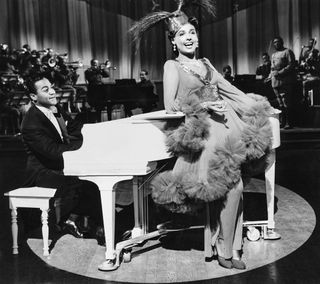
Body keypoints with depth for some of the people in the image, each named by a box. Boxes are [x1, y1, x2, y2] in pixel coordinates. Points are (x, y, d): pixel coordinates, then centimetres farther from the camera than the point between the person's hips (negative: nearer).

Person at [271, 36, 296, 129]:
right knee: (280, 104, 8)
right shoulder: (273, 55, 23)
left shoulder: (287, 52, 1)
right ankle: (283, 122, 13)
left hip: (286, 81, -7)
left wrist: (280, 72, -15)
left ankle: (289, 123, -6)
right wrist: (271, 76, 6)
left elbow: (291, 65, -9)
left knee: (286, 103, -10)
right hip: (275, 82, 7)